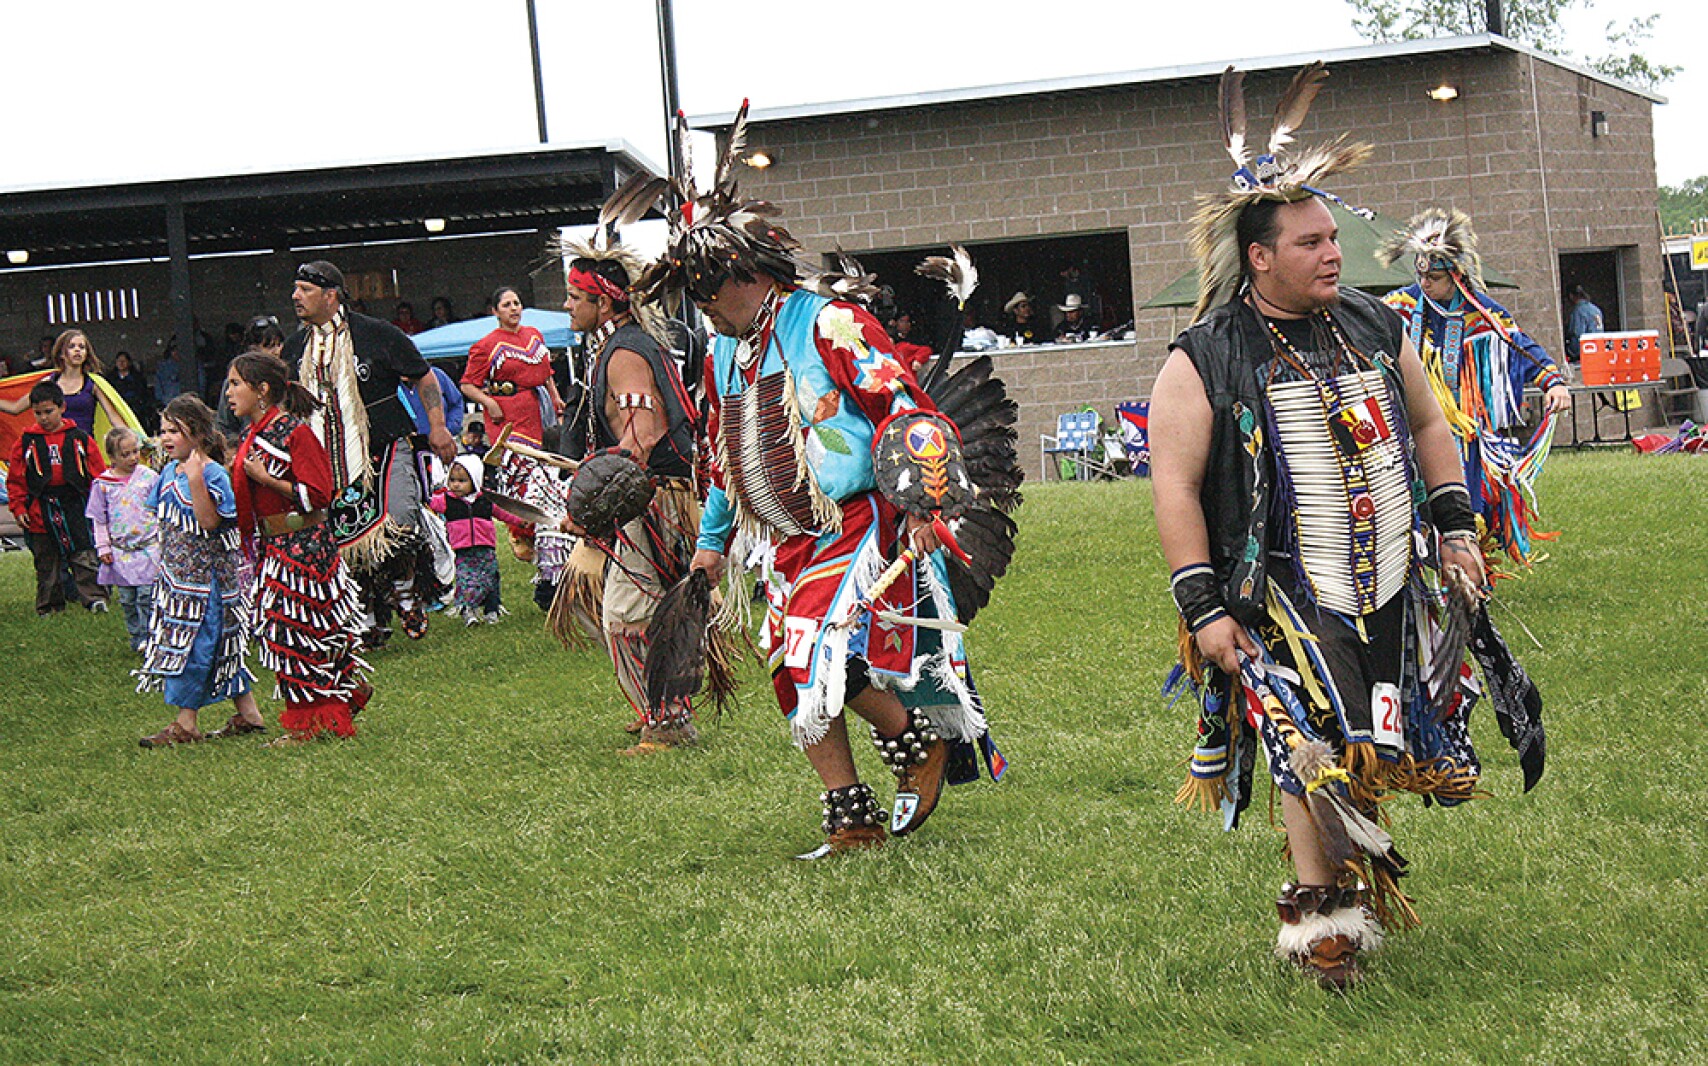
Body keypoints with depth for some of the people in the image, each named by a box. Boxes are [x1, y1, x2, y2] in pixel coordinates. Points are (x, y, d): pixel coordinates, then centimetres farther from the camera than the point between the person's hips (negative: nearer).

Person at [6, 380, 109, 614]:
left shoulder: (79, 438, 3)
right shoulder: (26, 441, 4)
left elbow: (98, 473, 7)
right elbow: (15, 479, 7)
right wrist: (18, 508, -1)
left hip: (76, 506, -1)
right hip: (41, 512, 1)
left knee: (84, 557, -4)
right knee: (46, 562, 8)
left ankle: (94, 597, -3)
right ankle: (49, 604, 16)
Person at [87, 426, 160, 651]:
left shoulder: (149, 477, 1)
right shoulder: (102, 483, 1)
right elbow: (99, 519, 7)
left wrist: (163, 540, 7)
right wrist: (103, 547, 4)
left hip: (148, 547, -1)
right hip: (120, 551, 1)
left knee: (146, 596, -6)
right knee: (126, 599, 6)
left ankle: (148, 637, 0)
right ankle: (136, 636, 17)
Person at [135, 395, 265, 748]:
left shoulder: (213, 474, -15)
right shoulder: (169, 473, 10)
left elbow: (209, 520, -26)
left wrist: (195, 479, -32)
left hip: (204, 575, -8)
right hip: (177, 572, 8)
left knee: (193, 643, -6)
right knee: (220, 645, 12)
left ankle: (186, 722, 0)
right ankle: (248, 712, 19)